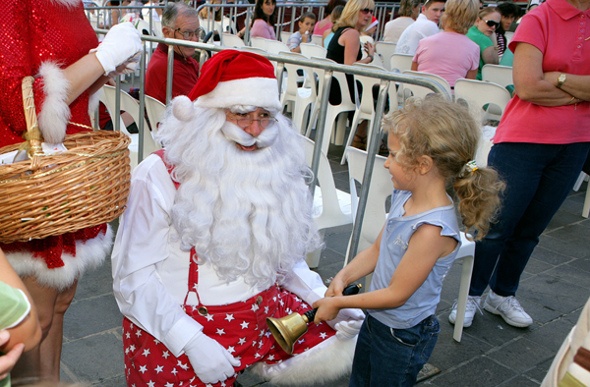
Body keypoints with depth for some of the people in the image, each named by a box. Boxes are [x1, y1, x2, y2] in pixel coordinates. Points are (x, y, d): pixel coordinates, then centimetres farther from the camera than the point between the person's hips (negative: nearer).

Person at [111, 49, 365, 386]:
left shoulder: (274, 172, 1)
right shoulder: (160, 175, -13)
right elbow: (134, 274, -14)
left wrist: (326, 300, -4)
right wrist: (192, 340, -23)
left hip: (264, 313, 5)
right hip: (178, 326, -5)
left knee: (347, 340, -2)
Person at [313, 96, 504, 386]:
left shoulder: (432, 229, -33)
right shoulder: (405, 197, -8)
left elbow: (396, 294, -25)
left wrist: (338, 302, -16)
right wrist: (342, 278, -10)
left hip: (403, 337, -8)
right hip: (375, 320, 8)